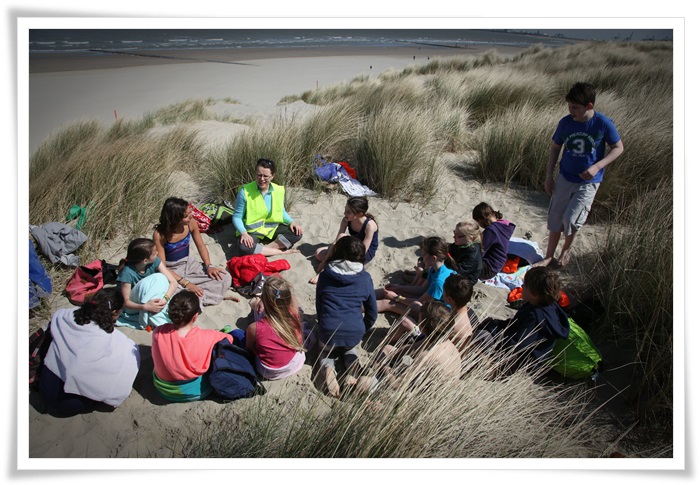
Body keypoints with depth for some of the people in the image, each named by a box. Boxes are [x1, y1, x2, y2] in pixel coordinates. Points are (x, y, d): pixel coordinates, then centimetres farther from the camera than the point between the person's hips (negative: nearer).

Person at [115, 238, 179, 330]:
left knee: (161, 278, -24)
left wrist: (165, 299, -38)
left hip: (152, 301, 5)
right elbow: (126, 302, -23)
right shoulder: (127, 272, -28)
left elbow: (173, 282, -19)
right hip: (133, 306, -5)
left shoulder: (155, 261, -16)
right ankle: (157, 320, -27)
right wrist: (145, 307, -42)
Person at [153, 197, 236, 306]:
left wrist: (208, 266, -12)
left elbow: (201, 246, 4)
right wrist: (186, 283, -29)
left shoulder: (191, 223, -13)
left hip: (190, 263, 4)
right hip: (171, 272, -4)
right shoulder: (160, 234, -25)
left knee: (224, 277, -12)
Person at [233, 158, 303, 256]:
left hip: (272, 229, 4)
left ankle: (267, 248, -20)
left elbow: (281, 211, 13)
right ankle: (281, 251, -23)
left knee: (297, 232, -18)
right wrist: (244, 233, -28)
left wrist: (291, 222, -7)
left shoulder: (279, 190, -4)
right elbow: (237, 217, -10)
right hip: (252, 232, -4)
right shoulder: (245, 191, -16)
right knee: (244, 247, -36)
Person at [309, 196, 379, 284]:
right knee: (319, 253, -9)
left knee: (342, 237, -32)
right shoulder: (346, 220, -14)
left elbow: (363, 252, -28)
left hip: (366, 254, -6)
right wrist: (325, 261, -19)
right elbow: (336, 242, -13)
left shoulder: (370, 225, -31)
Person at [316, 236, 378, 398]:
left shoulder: (325, 275, 1)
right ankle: (351, 365, 3)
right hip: (355, 333, 1)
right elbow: (372, 311, 7)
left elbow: (319, 306, 12)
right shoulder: (365, 278, 0)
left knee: (327, 350, 32)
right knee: (350, 348, 35)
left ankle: (328, 368, -1)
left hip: (328, 332, 0)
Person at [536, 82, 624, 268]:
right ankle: (549, 256, 24)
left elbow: (618, 148, -6)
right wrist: (549, 176, 4)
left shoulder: (604, 124, -17)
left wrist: (597, 166, -19)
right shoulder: (565, 122, -8)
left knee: (571, 220, -8)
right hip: (565, 178, 3)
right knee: (555, 219, 7)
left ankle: (567, 249, 23)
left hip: (588, 181, -3)